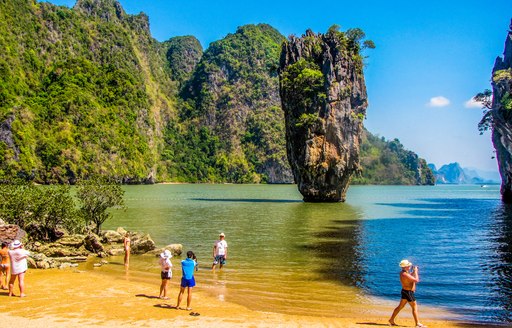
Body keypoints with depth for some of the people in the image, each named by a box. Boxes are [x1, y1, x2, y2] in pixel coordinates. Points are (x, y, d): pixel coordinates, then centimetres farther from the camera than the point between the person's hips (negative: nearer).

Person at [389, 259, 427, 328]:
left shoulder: (402, 272, 6)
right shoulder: (405, 274, -26)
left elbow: (410, 277, 24)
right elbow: (416, 280, -25)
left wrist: (414, 271, 10)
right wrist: (415, 271, -13)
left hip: (405, 291, 10)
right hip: (408, 292, -10)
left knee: (400, 306, 16)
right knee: (415, 307, 1)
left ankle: (391, 320, 22)